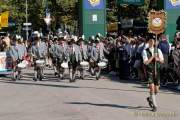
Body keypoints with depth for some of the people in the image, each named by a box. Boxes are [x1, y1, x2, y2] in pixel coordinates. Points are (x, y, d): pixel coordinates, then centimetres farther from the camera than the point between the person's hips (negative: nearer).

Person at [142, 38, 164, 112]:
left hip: (156, 71, 4)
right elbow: (146, 62, -13)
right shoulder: (145, 51, -4)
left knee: (156, 90, 7)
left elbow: (162, 61, 8)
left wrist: (158, 59, -12)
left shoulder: (158, 50, 5)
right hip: (149, 71, -4)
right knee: (152, 87, -14)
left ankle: (150, 99, 38)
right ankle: (154, 105, -6)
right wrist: (152, 57, -19)